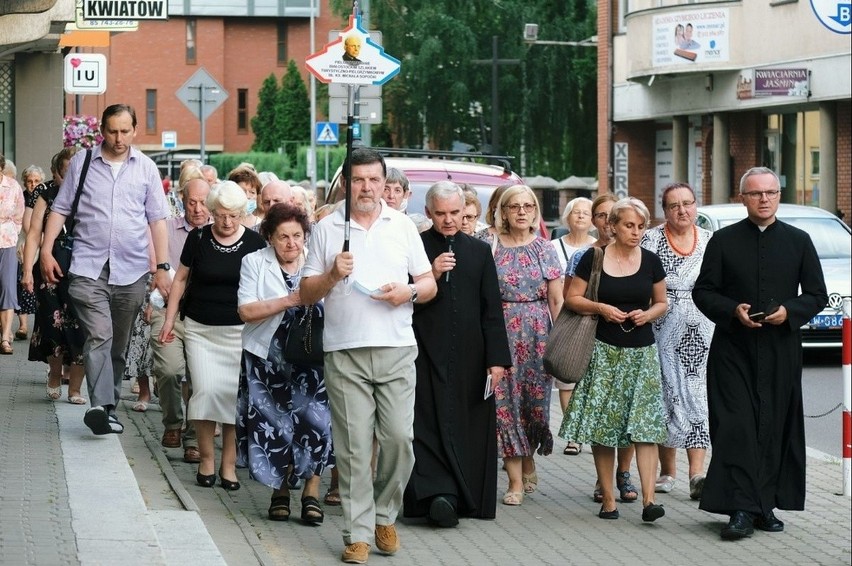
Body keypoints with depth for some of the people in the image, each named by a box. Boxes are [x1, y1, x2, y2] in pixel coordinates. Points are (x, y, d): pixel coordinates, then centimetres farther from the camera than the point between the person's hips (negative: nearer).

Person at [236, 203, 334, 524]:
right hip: (268, 360, -1)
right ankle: (280, 492, 14)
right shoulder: (255, 263, 4)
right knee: (273, 425, 1)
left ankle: (311, 493, -1)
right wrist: (289, 301, -15)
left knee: (314, 421, -9)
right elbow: (246, 311, -7)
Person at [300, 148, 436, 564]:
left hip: (396, 349, 1)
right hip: (345, 353, -1)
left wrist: (409, 291, -9)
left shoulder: (402, 226, 11)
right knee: (353, 447, -2)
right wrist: (332, 275, -11)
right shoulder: (327, 229, 7)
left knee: (398, 437, -5)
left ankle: (385, 515, 17)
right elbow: (307, 294, 7)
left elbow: (429, 284, 12)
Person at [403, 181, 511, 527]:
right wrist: (430, 276, -17)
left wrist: (497, 358, 1)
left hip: (470, 357, 3)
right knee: (429, 424, -9)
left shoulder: (480, 251, 11)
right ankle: (437, 494, -15)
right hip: (427, 353, -3)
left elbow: (492, 309, 8)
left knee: (471, 429, 3)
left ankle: (467, 497, 9)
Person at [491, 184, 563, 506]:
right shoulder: (491, 248, 3)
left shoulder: (544, 249, 5)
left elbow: (557, 300, 4)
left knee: (535, 399, 1)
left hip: (537, 333, 1)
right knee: (506, 401, -4)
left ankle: (528, 459, 28)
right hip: (502, 332, -1)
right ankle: (516, 481, -1)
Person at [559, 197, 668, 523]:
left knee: (646, 424, -9)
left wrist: (648, 314, -6)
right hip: (603, 350, -1)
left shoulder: (651, 262, 6)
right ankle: (608, 499, 7)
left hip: (641, 351, 1)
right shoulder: (593, 259, 0)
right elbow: (572, 299, 4)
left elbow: (661, 303, 15)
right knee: (602, 425, 0)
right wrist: (600, 307, -13)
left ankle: (648, 499, -15)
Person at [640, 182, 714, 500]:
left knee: (699, 398, -6)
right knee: (668, 396, 1)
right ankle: (668, 470, 12)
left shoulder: (710, 241, 9)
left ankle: (697, 474, -12)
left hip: (702, 331, 1)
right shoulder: (651, 239, 1)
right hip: (664, 330, -1)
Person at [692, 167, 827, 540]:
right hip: (733, 349, -1)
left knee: (775, 429, 3)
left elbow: (817, 295, 8)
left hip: (781, 351, 1)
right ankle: (741, 510, -10)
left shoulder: (798, 241, 8)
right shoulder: (724, 240, 5)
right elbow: (703, 291, 5)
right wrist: (733, 310, -13)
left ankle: (765, 506, 12)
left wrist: (789, 312, -11)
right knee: (735, 428, -9)